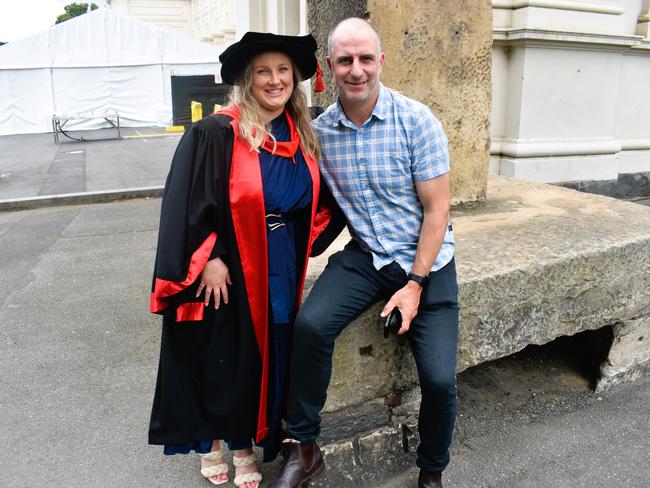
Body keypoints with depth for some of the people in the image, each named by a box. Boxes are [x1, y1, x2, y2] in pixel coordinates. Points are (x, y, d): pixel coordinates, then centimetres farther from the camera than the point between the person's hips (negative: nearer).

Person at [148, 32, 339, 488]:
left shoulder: (302, 137, 6)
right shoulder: (216, 133, -13)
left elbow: (316, 202, 16)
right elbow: (189, 202, -14)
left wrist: (301, 248, 8)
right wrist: (210, 258, -18)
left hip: (281, 270, 5)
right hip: (227, 270, -5)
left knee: (263, 358, 13)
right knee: (219, 359, 10)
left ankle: (245, 443, 34)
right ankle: (211, 442, 35)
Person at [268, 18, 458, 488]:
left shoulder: (417, 122, -12)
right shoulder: (320, 130, -2)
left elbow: (437, 210, -10)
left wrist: (415, 285, -14)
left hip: (426, 260, -2)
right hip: (365, 255, 2)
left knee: (439, 379, -10)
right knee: (309, 325, -24)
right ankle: (304, 449, -2)